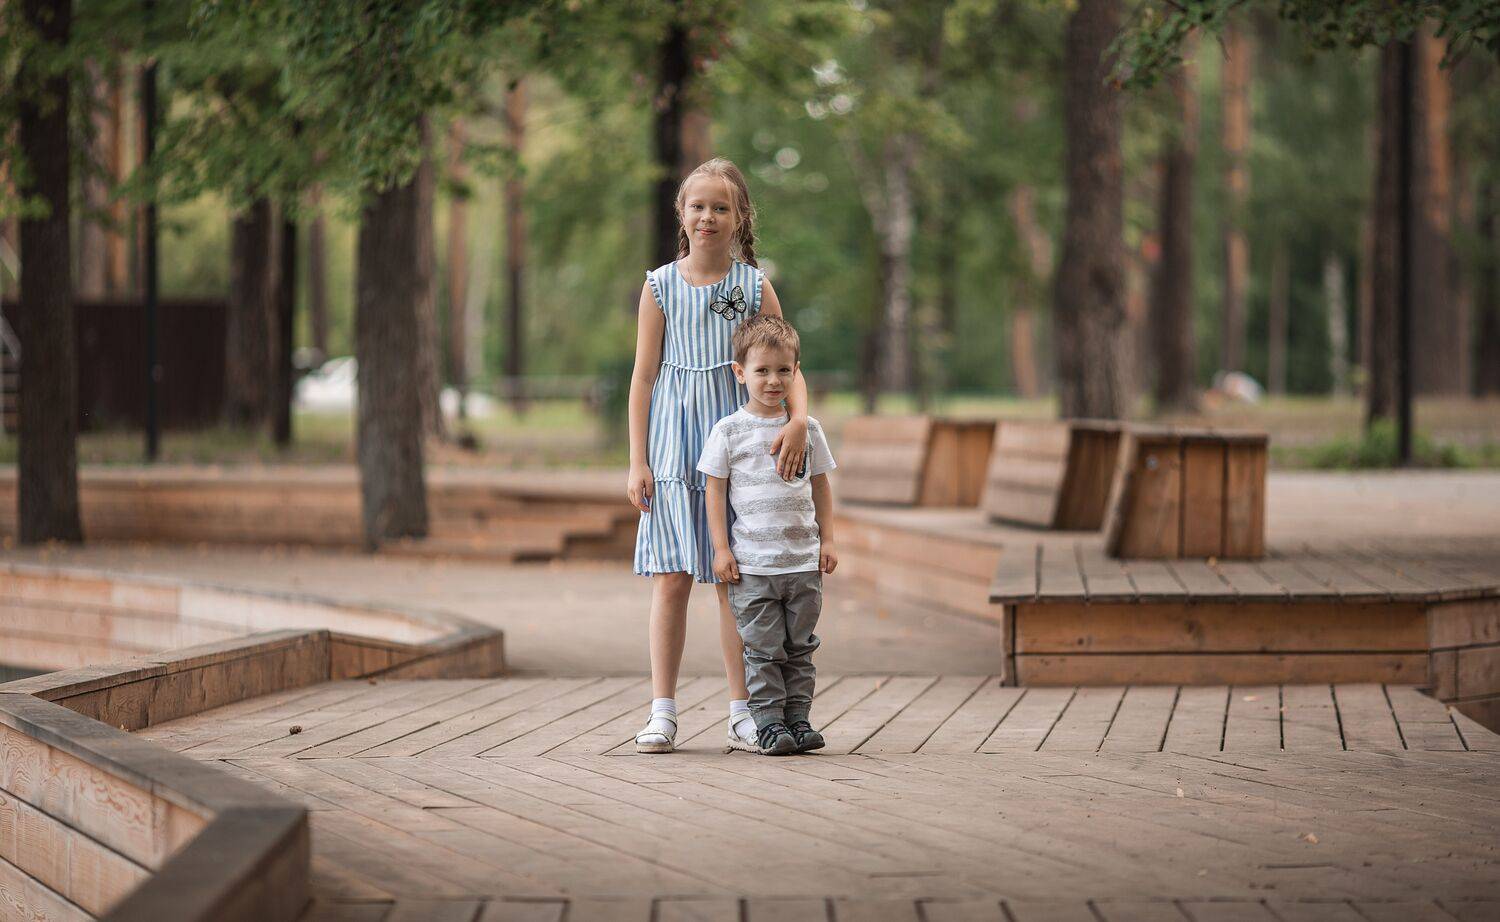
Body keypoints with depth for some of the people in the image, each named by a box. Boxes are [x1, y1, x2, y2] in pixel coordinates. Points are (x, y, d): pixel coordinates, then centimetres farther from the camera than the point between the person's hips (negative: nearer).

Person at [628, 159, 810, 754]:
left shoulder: (754, 287, 3)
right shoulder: (660, 286, 3)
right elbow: (644, 376, 3)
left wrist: (798, 419, -20)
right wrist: (637, 461, -2)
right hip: (673, 451, 0)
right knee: (671, 579, -2)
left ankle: (742, 711, 9)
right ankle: (662, 711, 4)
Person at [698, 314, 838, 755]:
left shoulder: (807, 429, 8)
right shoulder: (729, 431, -1)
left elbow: (820, 487, 14)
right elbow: (715, 490, 0)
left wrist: (827, 541, 8)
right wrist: (721, 548, -6)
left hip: (804, 562, 3)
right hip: (752, 564, -3)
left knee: (800, 647, 7)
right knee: (763, 649, -2)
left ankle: (797, 718, 14)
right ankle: (768, 722, 2)